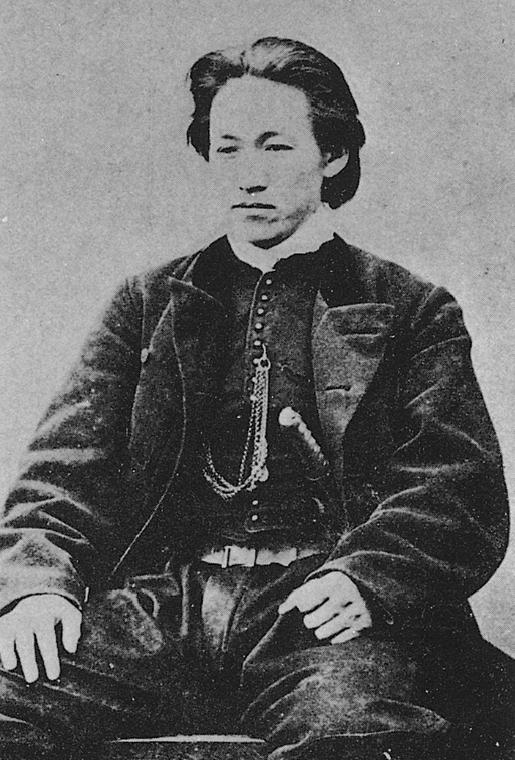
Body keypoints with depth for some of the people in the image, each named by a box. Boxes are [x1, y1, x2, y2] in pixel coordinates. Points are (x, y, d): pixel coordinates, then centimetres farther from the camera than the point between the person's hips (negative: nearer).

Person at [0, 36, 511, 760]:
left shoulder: (412, 311, 14)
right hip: (158, 601, 2)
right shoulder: (147, 302, 21)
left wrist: (365, 576, -18)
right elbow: (70, 462, 11)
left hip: (316, 612, -2)